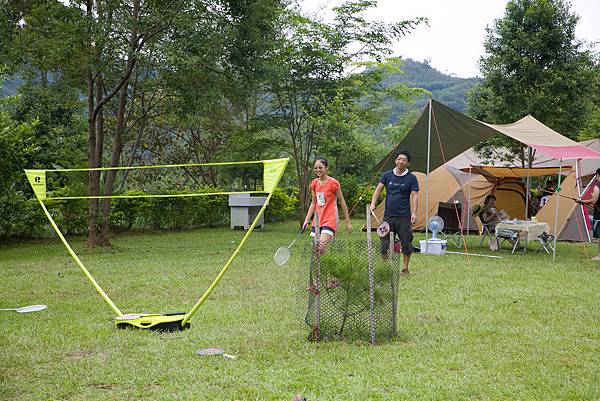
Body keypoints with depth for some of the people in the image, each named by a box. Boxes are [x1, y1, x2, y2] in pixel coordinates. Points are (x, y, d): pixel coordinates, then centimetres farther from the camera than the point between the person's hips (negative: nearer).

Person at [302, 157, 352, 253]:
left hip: (330, 220, -6)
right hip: (317, 220, 6)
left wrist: (348, 222, -2)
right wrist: (306, 221, 9)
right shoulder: (314, 183, 8)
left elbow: (342, 202, -4)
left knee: (320, 247, -22)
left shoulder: (333, 183, -9)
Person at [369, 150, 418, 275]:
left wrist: (414, 213, -17)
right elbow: (378, 190, 6)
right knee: (384, 243, 2)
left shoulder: (411, 178, -1)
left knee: (406, 243, 2)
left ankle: (405, 268, 16)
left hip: (404, 217, -2)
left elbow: (414, 196, -6)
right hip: (388, 216, 2)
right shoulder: (387, 175, 6)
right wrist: (373, 204, -8)